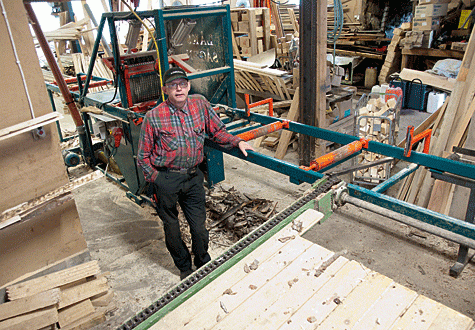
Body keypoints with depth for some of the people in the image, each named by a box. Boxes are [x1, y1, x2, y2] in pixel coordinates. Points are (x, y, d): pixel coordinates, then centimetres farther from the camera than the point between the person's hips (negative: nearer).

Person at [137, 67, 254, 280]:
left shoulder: (200, 104, 0)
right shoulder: (153, 117, -10)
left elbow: (217, 131, 13)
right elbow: (143, 156, -2)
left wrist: (237, 142, -1)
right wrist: (156, 180, -7)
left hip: (193, 177, 2)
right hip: (166, 180, -2)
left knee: (199, 227, 10)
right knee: (172, 229, 14)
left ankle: (204, 265, 37)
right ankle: (184, 267, 39)